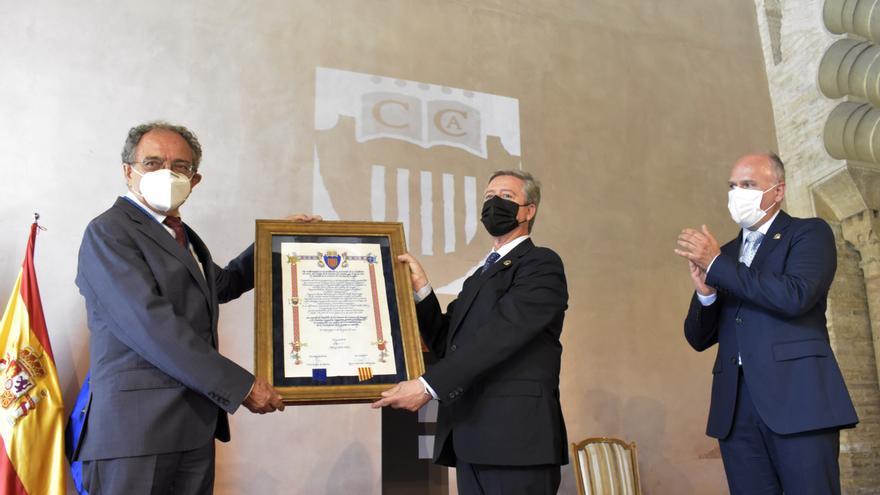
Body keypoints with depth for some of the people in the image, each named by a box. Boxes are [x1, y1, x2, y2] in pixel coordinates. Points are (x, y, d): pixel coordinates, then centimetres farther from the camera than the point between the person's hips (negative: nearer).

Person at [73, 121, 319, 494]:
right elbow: (150, 324, -19)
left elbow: (222, 283, 35)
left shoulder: (182, 235, 17)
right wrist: (240, 386, -18)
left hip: (196, 424, 8)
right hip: (137, 426, -8)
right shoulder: (109, 231, -8)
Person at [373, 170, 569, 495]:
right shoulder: (480, 276, 23)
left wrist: (429, 385, -21)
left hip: (516, 436, -7)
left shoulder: (541, 264, -3)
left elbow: (500, 335, -16)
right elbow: (445, 344, 15)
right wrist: (421, 288, 4)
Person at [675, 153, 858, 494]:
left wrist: (717, 264, -12)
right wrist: (705, 290, -5)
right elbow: (699, 339, 15)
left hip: (797, 400, -5)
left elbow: (796, 297, -17)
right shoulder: (724, 254, 18)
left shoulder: (810, 233, 3)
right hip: (736, 407, 5)